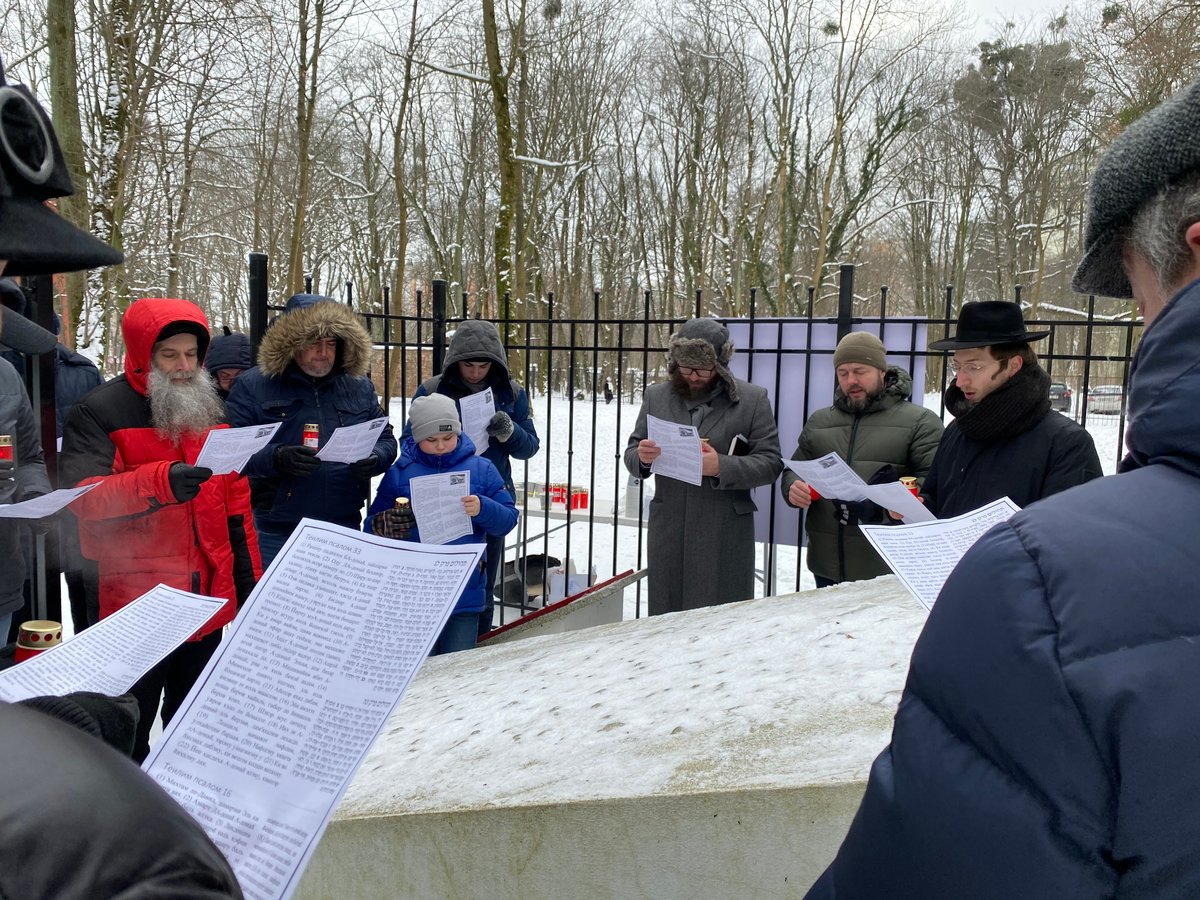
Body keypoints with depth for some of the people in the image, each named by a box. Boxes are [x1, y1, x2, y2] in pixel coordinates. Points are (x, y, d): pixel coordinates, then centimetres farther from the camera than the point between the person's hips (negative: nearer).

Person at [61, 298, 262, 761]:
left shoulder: (208, 409, 12)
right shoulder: (98, 413, -7)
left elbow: (235, 498, 17)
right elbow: (82, 496, -19)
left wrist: (247, 571, 15)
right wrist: (161, 482, -34)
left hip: (209, 596, 6)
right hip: (138, 602, -5)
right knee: (130, 729, 3)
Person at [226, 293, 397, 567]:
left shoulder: (360, 387, 10)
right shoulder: (252, 386, -3)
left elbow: (386, 440, 15)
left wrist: (375, 459, -8)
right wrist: (274, 459, -28)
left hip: (345, 532, 4)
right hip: (276, 534, -3)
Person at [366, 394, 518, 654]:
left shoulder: (481, 469, 3)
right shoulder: (399, 473, 2)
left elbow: (508, 520, 2)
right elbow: (372, 525, 2)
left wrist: (482, 509, -18)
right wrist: (386, 525, -20)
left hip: (466, 593, 1)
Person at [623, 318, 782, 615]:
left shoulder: (753, 399, 1)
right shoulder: (656, 396, 10)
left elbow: (770, 463, -3)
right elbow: (631, 455, 13)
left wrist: (722, 467, -20)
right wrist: (642, 457, -11)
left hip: (724, 539, -3)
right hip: (668, 533, 3)